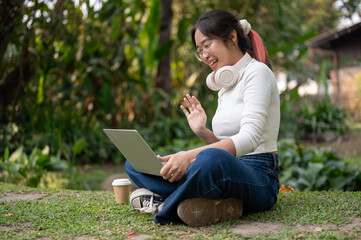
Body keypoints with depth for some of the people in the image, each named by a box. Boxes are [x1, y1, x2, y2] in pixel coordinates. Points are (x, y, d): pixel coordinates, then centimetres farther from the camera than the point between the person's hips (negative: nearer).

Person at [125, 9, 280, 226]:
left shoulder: (257, 71, -4)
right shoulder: (226, 85, 22)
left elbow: (249, 138, -20)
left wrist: (190, 156, -29)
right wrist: (203, 132, 2)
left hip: (258, 177, -8)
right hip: (227, 172, 8)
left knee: (211, 159, -43)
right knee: (134, 162, -1)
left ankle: (164, 205, -16)